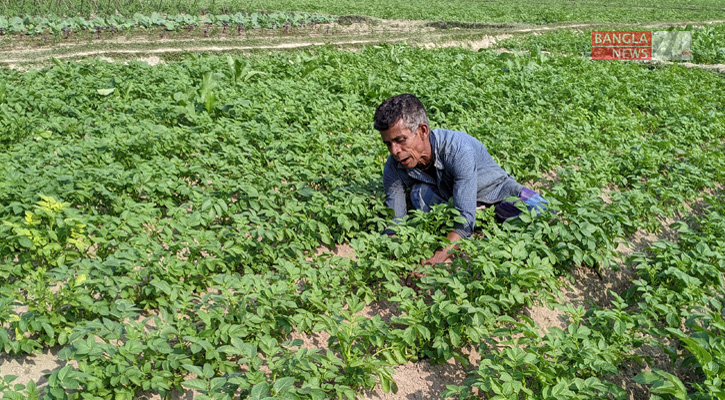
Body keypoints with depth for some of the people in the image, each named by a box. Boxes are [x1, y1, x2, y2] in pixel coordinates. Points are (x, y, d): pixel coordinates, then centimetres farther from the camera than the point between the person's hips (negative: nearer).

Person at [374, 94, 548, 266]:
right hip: (449, 196, 1)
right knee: (420, 193, -31)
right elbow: (394, 222, -20)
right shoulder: (394, 170, -23)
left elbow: (465, 216, -44)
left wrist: (437, 259, -57)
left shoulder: (457, 149, -38)